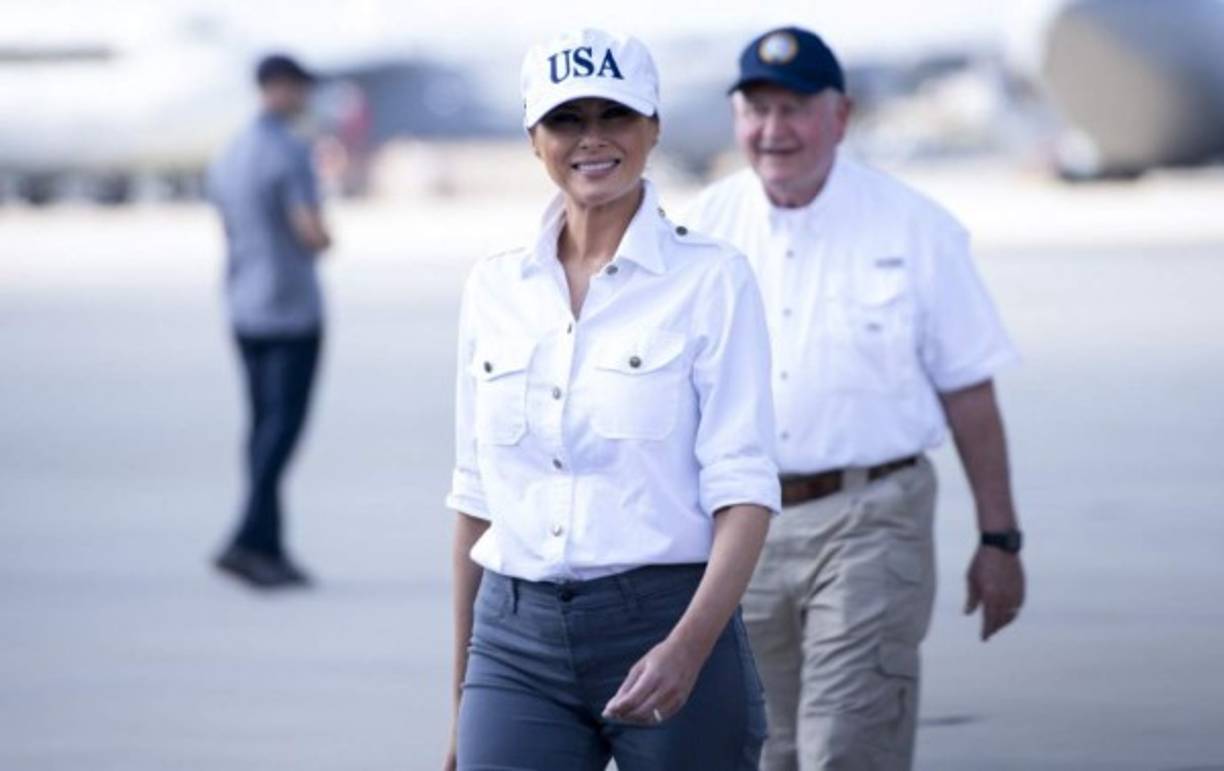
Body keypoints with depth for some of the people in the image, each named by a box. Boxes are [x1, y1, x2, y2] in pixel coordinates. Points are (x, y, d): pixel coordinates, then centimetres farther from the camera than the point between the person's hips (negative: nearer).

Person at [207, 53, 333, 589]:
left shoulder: (227, 158, 11)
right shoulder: (290, 152, -15)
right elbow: (313, 234, -19)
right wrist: (324, 241, 3)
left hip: (244, 311, 8)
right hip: (292, 309, -8)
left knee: (265, 424, 10)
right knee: (283, 425, -7)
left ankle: (269, 548, 8)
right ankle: (247, 541, -17)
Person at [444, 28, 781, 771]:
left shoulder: (711, 279, -3)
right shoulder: (495, 287, 9)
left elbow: (743, 489, -9)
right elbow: (476, 496, 13)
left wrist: (688, 647, -23)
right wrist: (462, 699, 14)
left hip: (665, 624, -3)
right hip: (515, 639, 3)